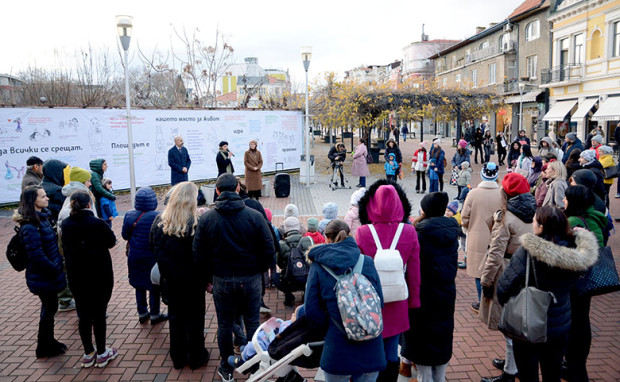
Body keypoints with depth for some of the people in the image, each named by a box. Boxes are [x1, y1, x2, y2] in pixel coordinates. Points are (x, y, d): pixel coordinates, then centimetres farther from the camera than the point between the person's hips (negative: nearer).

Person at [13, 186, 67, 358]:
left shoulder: (42, 217, 6)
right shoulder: (30, 227, -25)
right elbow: (36, 255, -26)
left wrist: (58, 264, 10)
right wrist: (55, 269, -18)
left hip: (49, 274, 9)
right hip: (42, 277, -9)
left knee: (50, 307, 20)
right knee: (49, 309, 6)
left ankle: (48, 342, 36)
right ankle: (44, 347, 23)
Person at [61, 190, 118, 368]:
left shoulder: (65, 225, -5)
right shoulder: (97, 223, -18)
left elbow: (66, 248, 7)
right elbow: (111, 241, -4)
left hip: (76, 278, 4)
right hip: (100, 276, -4)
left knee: (84, 315, 14)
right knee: (99, 314, 7)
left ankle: (88, 354, 26)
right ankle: (102, 353, 18)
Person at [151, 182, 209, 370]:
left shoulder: (160, 220, -5)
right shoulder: (197, 221, -21)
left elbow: (153, 246, 5)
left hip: (171, 277, 4)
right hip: (192, 277, -4)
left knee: (176, 316, 18)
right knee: (195, 316, 11)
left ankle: (178, 357, 30)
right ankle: (196, 357, 23)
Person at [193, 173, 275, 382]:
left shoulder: (206, 218, -7)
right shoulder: (255, 216, -11)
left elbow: (199, 255, -3)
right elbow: (268, 250, -8)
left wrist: (207, 278, 10)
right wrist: (258, 270, 8)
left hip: (221, 280, 1)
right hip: (250, 279, -1)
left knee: (224, 325, 15)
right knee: (252, 323, 14)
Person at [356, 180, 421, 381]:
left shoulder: (362, 233, -15)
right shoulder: (409, 232, -10)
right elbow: (414, 273, -4)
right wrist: (413, 302, 10)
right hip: (397, 305, 1)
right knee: (391, 355, 16)